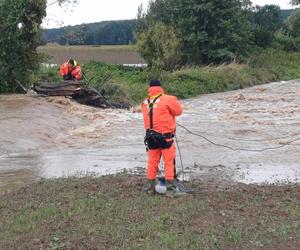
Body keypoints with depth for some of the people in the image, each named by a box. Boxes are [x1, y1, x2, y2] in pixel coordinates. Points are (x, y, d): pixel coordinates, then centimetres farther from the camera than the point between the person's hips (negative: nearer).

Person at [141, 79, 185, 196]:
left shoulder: (145, 103, 4)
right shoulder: (167, 100, -10)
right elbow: (178, 111, -3)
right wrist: (174, 101, 15)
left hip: (151, 137, 5)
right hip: (165, 137, -5)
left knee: (152, 161, 14)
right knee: (169, 162, 4)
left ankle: (151, 186, 21)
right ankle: (170, 187, 6)